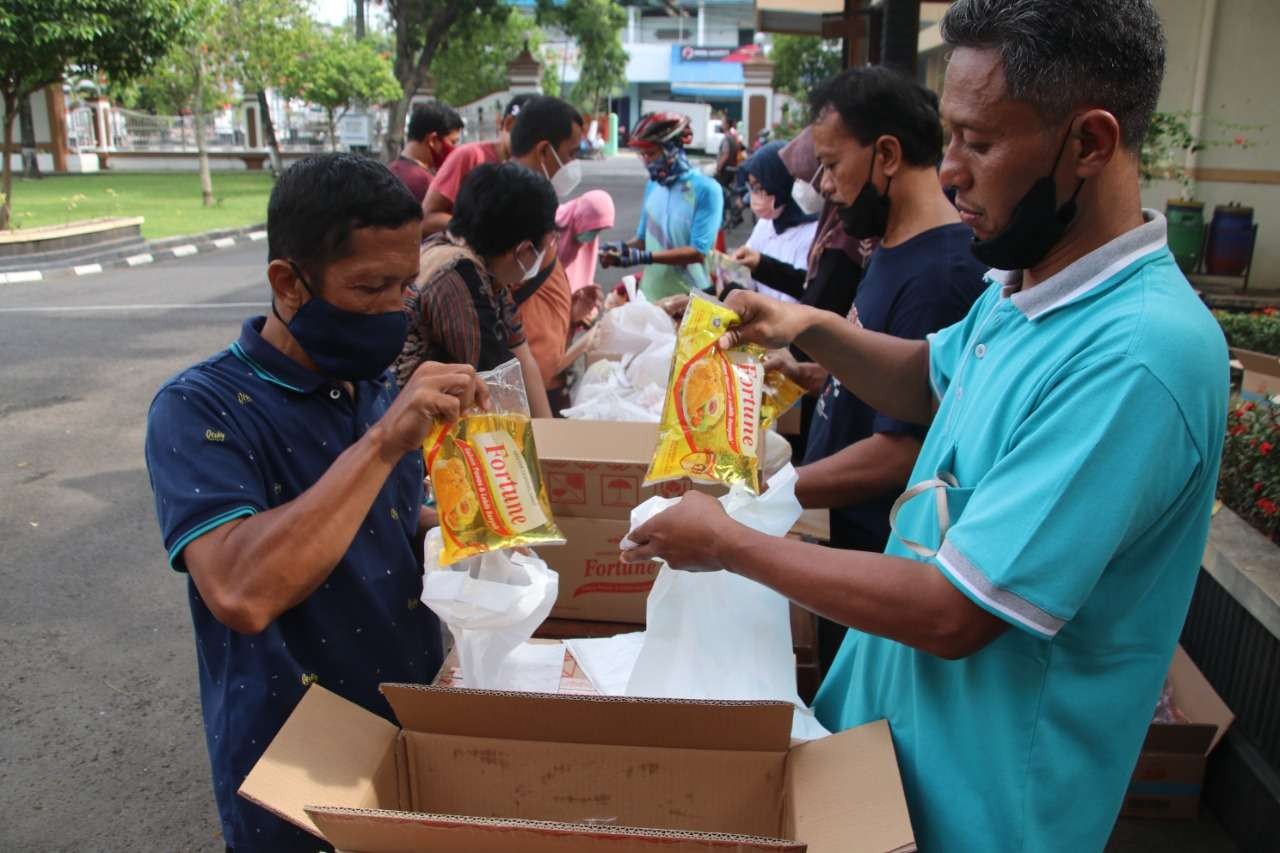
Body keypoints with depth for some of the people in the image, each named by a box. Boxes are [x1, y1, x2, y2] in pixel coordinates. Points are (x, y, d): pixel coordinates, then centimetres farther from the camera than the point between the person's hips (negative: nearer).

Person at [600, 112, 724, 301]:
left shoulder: (706, 190, -12)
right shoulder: (652, 186, 6)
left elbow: (698, 252, -18)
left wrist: (643, 257, -25)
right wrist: (621, 248, -9)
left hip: (690, 298, -5)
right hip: (651, 294, 5)